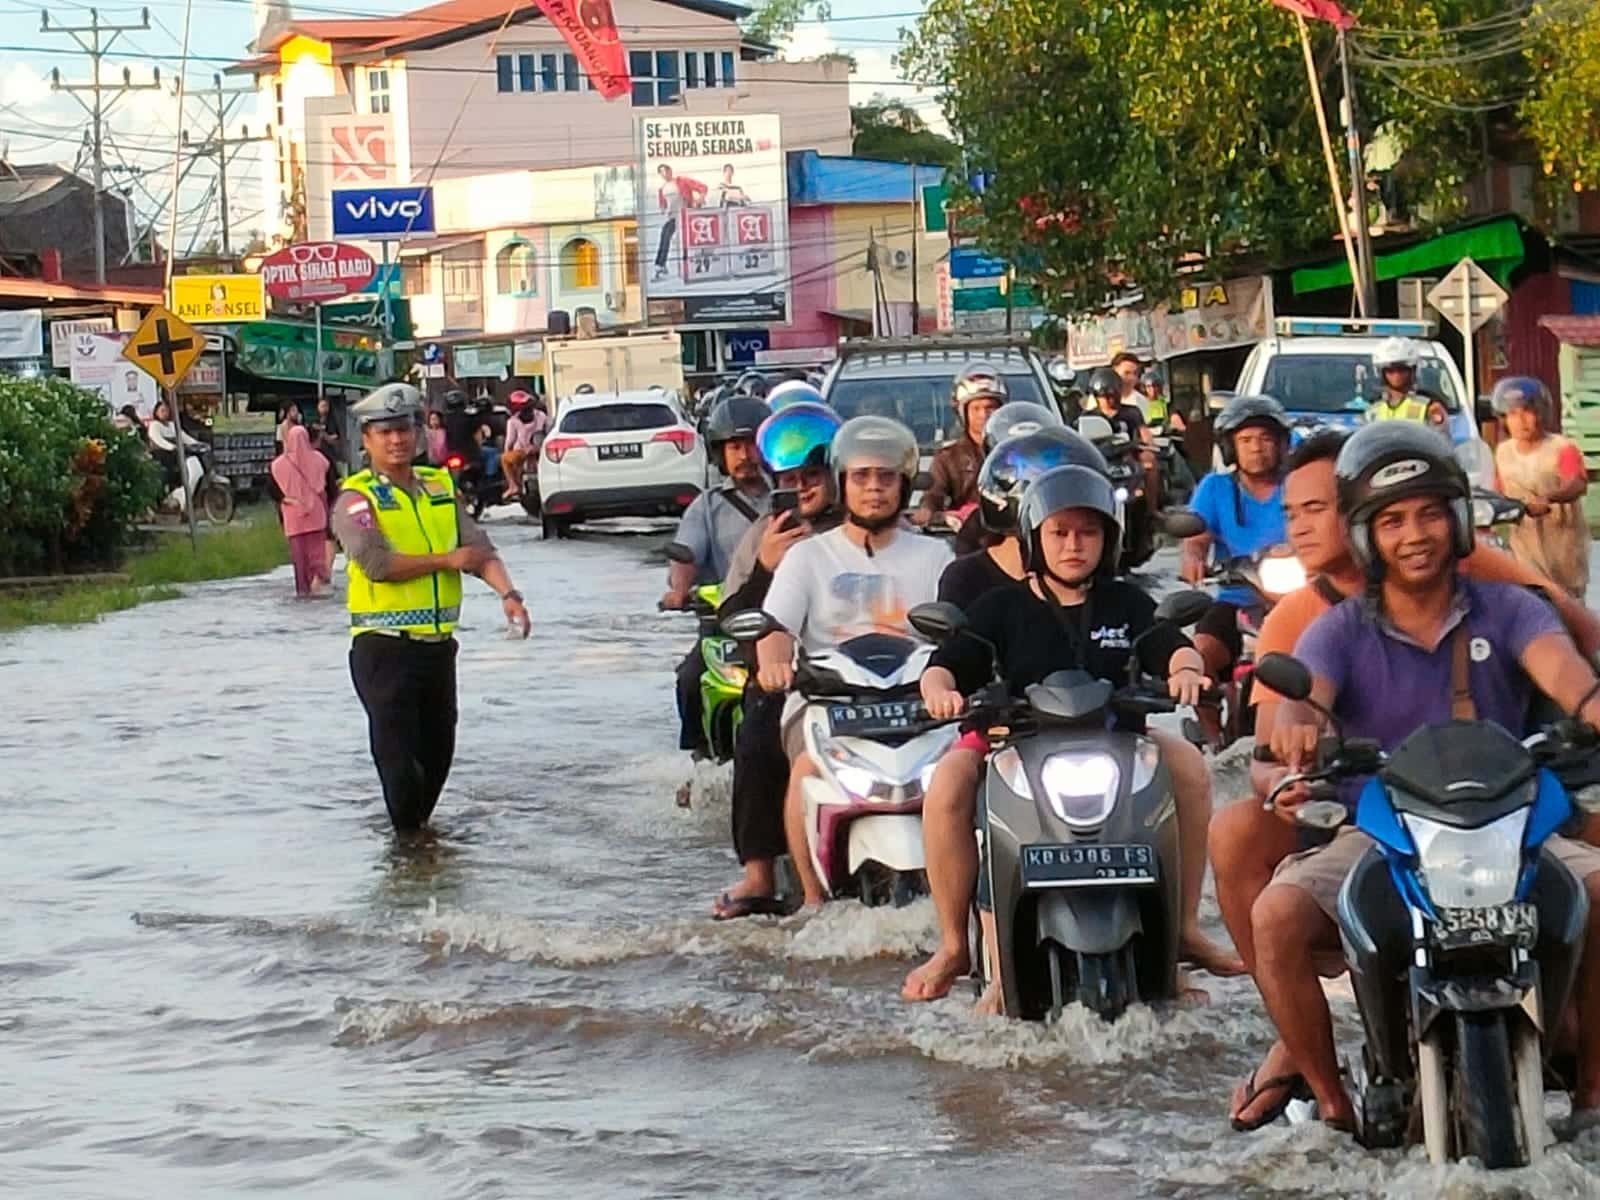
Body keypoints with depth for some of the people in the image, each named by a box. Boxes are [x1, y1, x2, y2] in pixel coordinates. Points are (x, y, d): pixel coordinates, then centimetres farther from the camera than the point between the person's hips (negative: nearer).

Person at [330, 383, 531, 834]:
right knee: (397, 751, -7)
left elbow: (478, 547, 4)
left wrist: (507, 593, -15)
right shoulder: (357, 499, -7)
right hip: (384, 645, -6)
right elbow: (376, 564, -21)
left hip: (438, 642, 6)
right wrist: (447, 561, -13)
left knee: (438, 747, 15)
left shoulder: (440, 487, 11)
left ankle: (421, 824, 34)